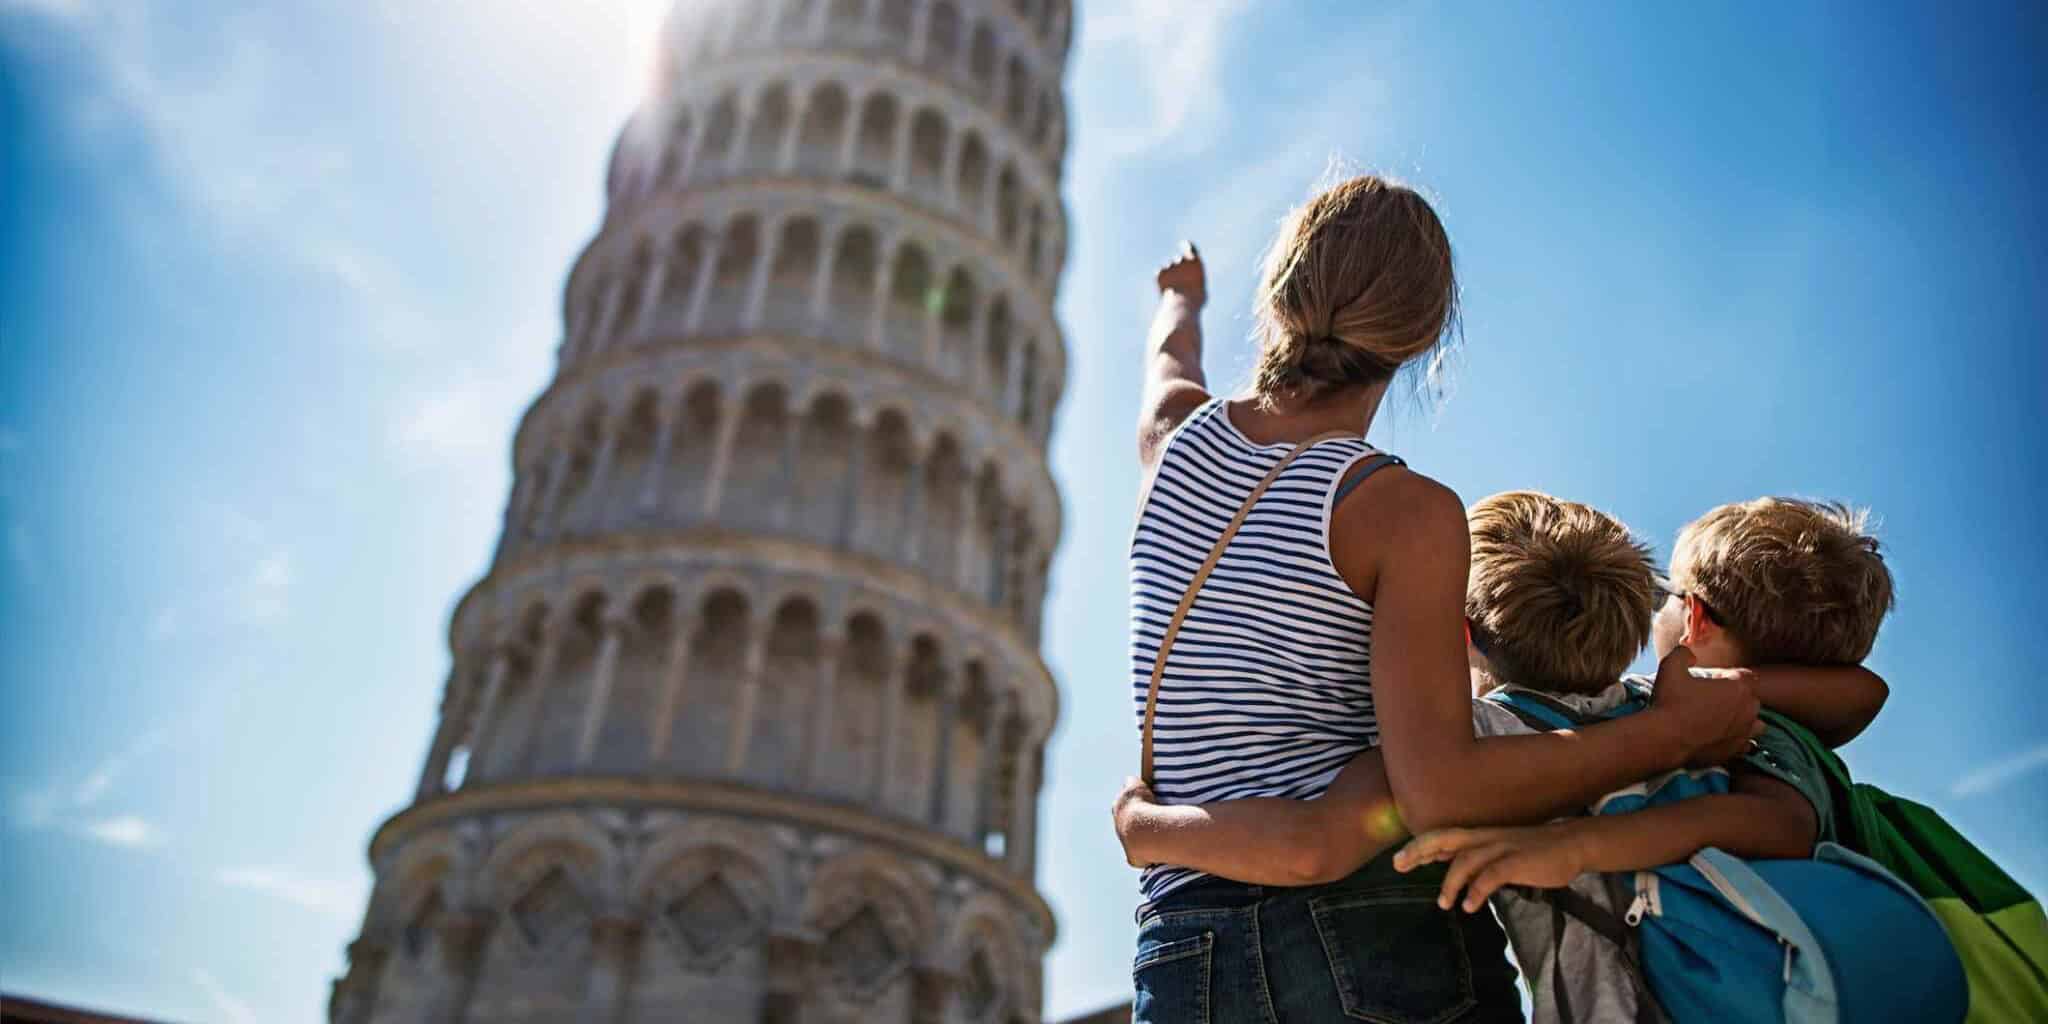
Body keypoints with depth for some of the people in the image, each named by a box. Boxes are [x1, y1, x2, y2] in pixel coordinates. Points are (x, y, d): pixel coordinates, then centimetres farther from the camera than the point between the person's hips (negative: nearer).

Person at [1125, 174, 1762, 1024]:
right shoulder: (1408, 512, -8)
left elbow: (1170, 362, 34)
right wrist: (1679, 728, -6)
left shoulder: (1176, 440, 7)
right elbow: (1438, 793, -17)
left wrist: (1181, 299, 58)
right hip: (1385, 944, -4)